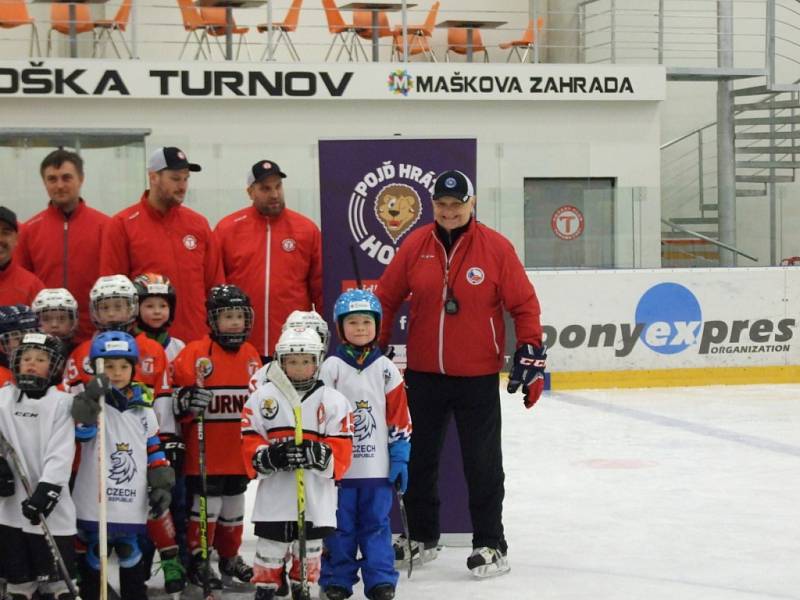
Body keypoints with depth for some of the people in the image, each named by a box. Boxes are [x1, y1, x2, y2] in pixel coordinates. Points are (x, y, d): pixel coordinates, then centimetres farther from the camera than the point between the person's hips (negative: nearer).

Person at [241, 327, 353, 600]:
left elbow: (341, 453, -6)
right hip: (274, 494, 0)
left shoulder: (334, 401, 0)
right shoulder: (262, 397, 1)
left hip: (316, 497, 0)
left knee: (309, 552, 12)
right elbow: (249, 446, -1)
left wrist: (314, 454, -25)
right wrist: (269, 457, -21)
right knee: (270, 552, 6)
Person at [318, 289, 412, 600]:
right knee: (340, 526, 5)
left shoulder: (386, 369, 4)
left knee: (376, 523, 7)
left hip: (377, 466, 1)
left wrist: (400, 458, 3)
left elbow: (399, 416, 7)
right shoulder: (331, 367, -1)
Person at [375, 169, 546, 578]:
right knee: (417, 458, 13)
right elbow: (386, 298, 7)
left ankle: (490, 544, 14)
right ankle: (421, 537, 29)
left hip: (477, 376, -3)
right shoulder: (415, 246, 0)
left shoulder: (496, 248, -7)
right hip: (423, 373, 3)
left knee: (482, 463, 2)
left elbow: (523, 303, -3)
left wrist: (530, 353, -8)